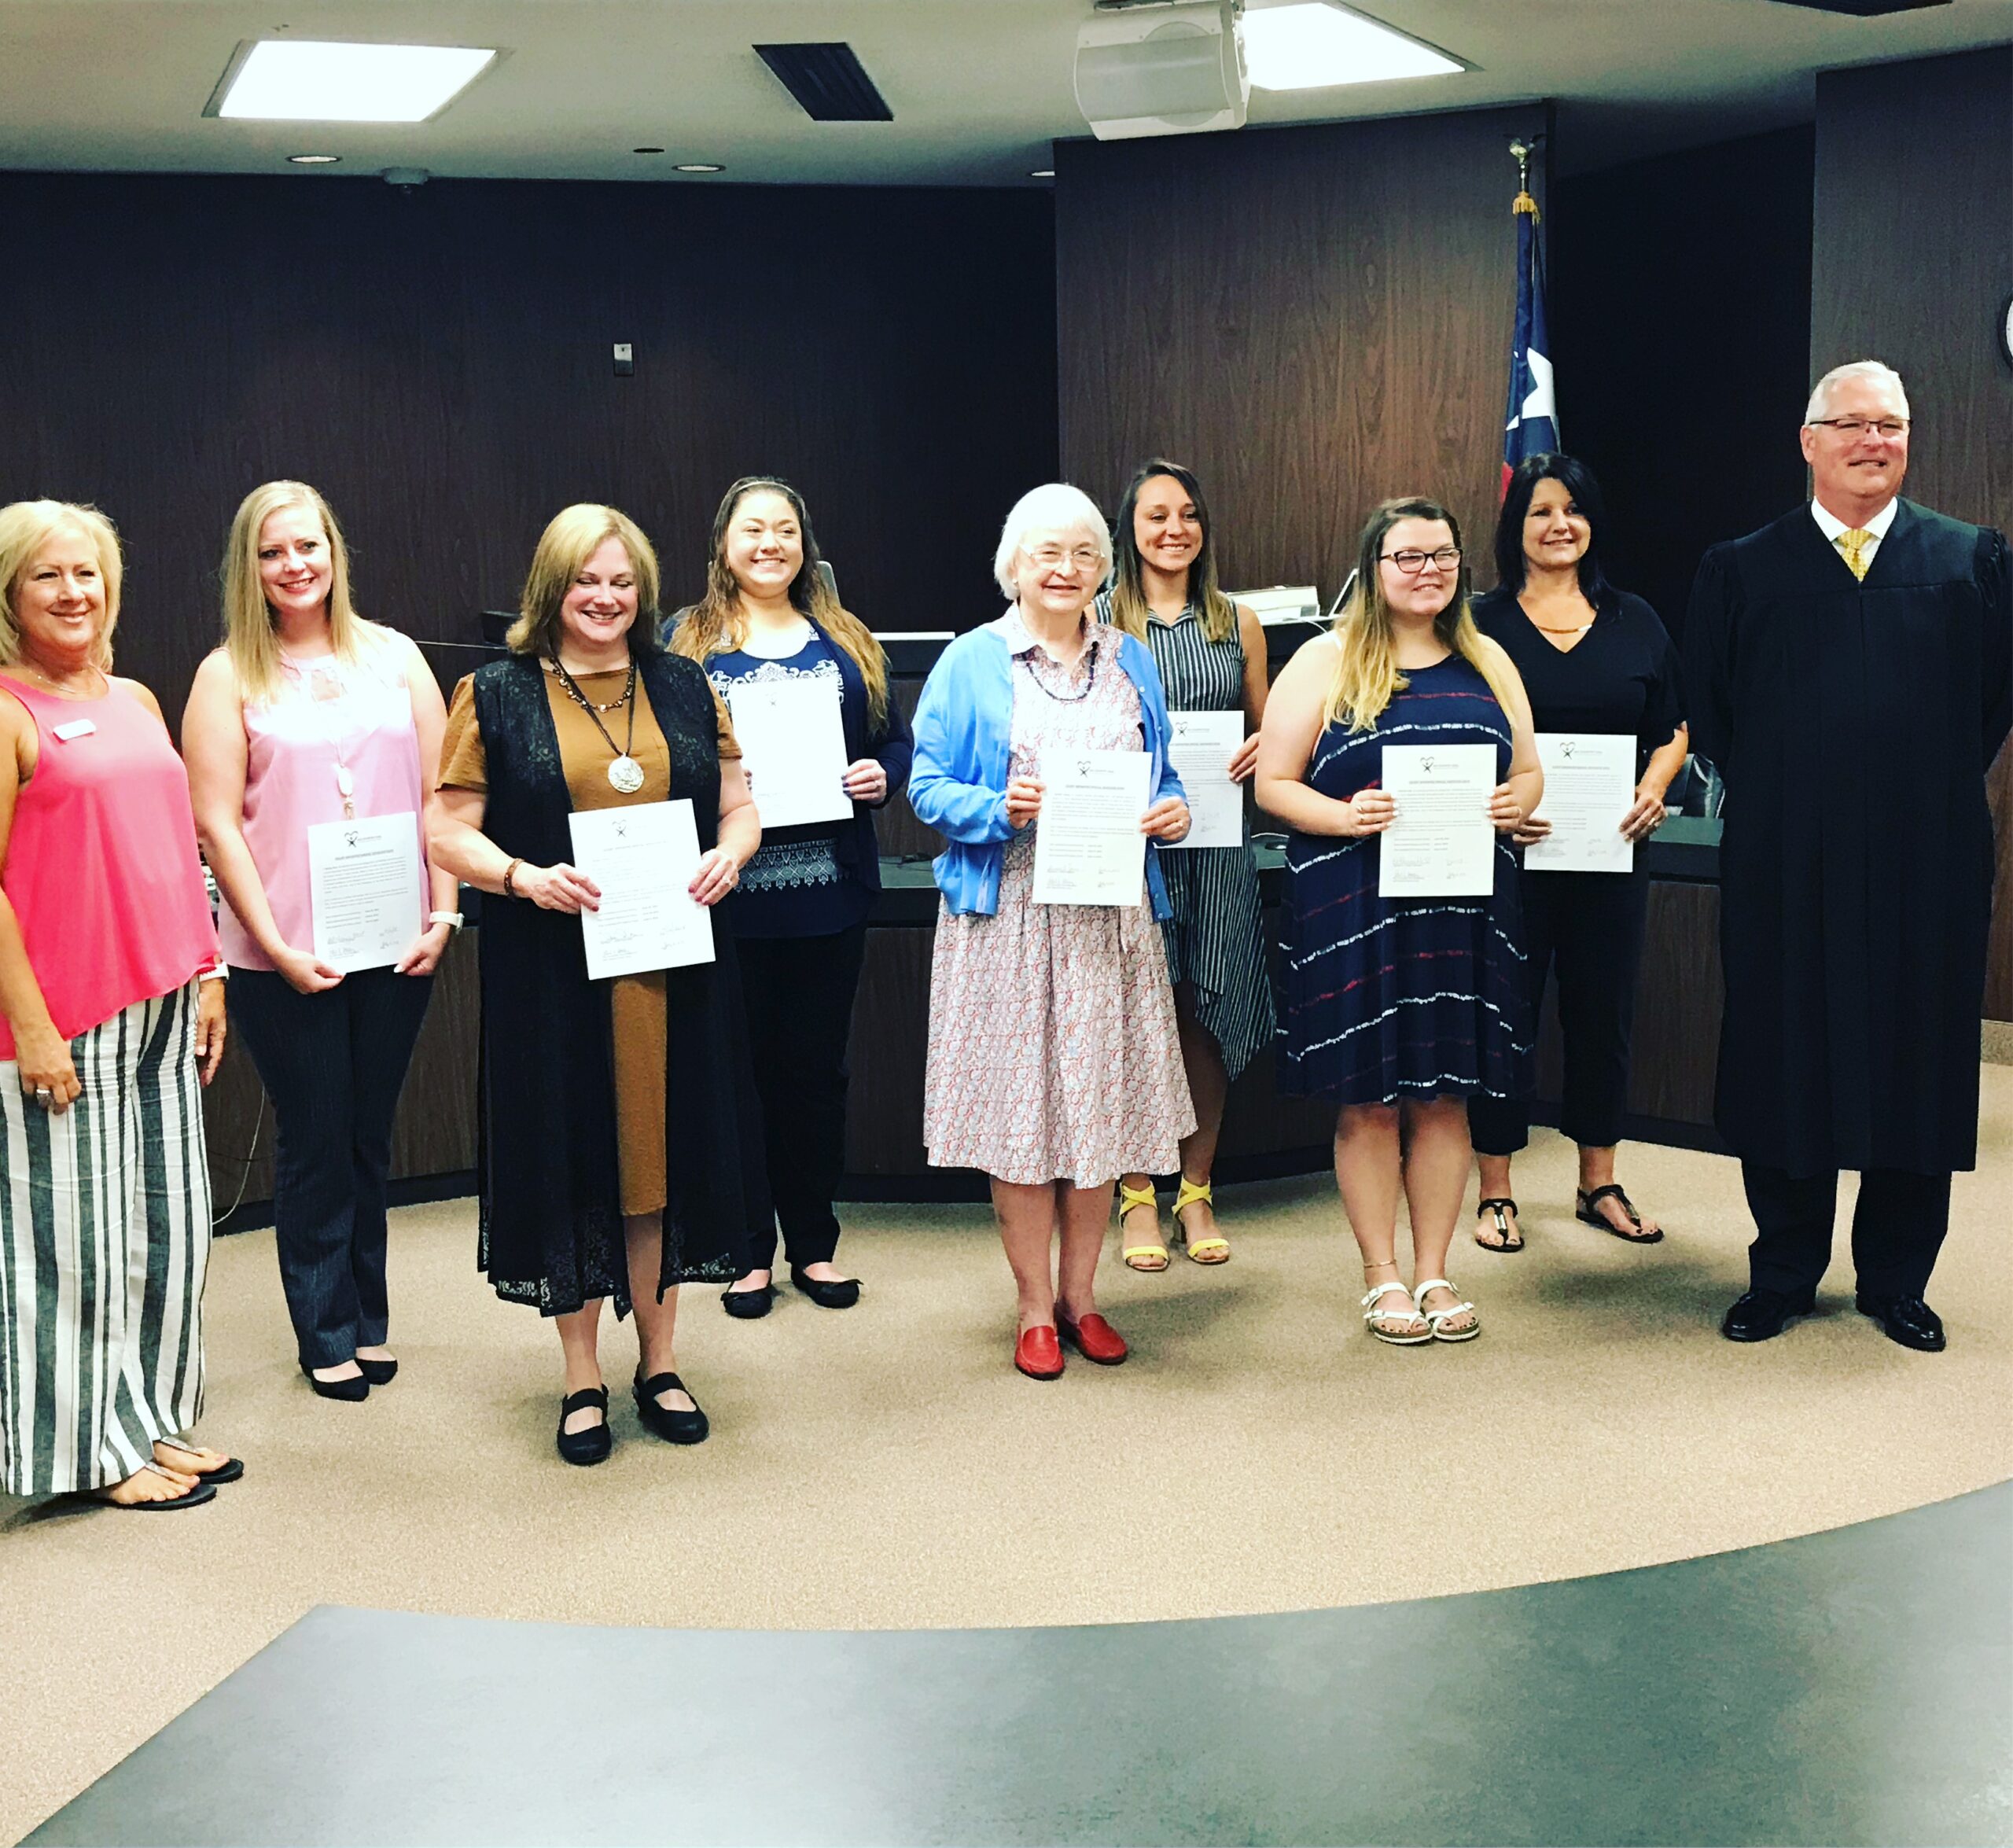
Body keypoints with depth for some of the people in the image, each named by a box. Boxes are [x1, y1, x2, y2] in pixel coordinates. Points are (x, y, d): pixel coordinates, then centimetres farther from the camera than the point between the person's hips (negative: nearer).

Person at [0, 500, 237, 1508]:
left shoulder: (135, 701, 12)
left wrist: (205, 973, 13)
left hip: (161, 1009, 7)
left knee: (167, 1224, 13)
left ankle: (152, 1418, 27)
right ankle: (93, 1448, 16)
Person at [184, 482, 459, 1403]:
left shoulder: (393, 656, 7)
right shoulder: (229, 676, -1)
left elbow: (439, 794, 7)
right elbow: (218, 822, -6)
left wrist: (442, 911, -2)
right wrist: (276, 946, -12)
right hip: (284, 956, -2)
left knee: (370, 1136, 12)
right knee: (315, 1144, 6)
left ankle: (368, 1317, 25)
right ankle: (327, 1333, 19)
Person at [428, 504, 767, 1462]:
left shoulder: (684, 687, 11)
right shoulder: (497, 694, 2)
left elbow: (739, 806, 15)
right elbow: (448, 830, 0)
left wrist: (730, 853, -7)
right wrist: (523, 877, -18)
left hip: (673, 968, 3)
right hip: (553, 976, -2)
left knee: (664, 1149, 8)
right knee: (570, 1157, 3)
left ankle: (660, 1363, 24)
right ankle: (582, 1378, 17)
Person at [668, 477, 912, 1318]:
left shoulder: (847, 643, 12)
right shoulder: (688, 642, 3)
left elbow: (896, 740, 15)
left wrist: (882, 775, -5)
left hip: (829, 893, 3)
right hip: (730, 895, -3)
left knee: (817, 1068, 10)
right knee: (740, 1069, 5)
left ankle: (814, 1245, 22)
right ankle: (747, 1251, 17)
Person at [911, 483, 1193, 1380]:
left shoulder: (1131, 662, 12)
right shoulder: (971, 663, 1)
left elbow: (1162, 779, 17)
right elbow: (928, 789, -1)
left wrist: (1173, 814, -5)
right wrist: (999, 810, -19)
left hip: (1109, 917, 3)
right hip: (1009, 915, -3)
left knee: (1101, 1100, 6)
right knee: (1019, 1103, 0)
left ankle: (1080, 1294, 21)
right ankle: (1035, 1306, 14)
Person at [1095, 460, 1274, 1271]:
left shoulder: (1239, 623, 12)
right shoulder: (1097, 621, 2)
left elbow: (1264, 734, 18)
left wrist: (1260, 747, -5)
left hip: (1216, 840, 3)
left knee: (1207, 1015, 4)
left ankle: (1195, 1192, 18)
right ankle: (1137, 1196, 12)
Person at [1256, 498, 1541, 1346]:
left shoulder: (1487, 662, 12)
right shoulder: (1325, 663, 0)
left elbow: (1528, 770, 16)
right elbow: (1274, 784, -2)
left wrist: (1516, 801, -7)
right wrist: (1345, 817, -20)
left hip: (1464, 909, 4)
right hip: (1356, 915, -3)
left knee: (1445, 1098, 8)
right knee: (1369, 1100, 2)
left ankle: (1434, 1272, 19)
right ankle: (1382, 1276, 15)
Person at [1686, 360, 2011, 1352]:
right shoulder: (1741, 569, 4)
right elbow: (1706, 705, 9)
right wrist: (1764, 789, 3)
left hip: (1927, 863, 1)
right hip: (1785, 864, 0)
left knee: (1917, 1067, 7)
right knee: (1783, 1066, 6)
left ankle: (1896, 1281, 21)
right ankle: (1781, 1277, 20)